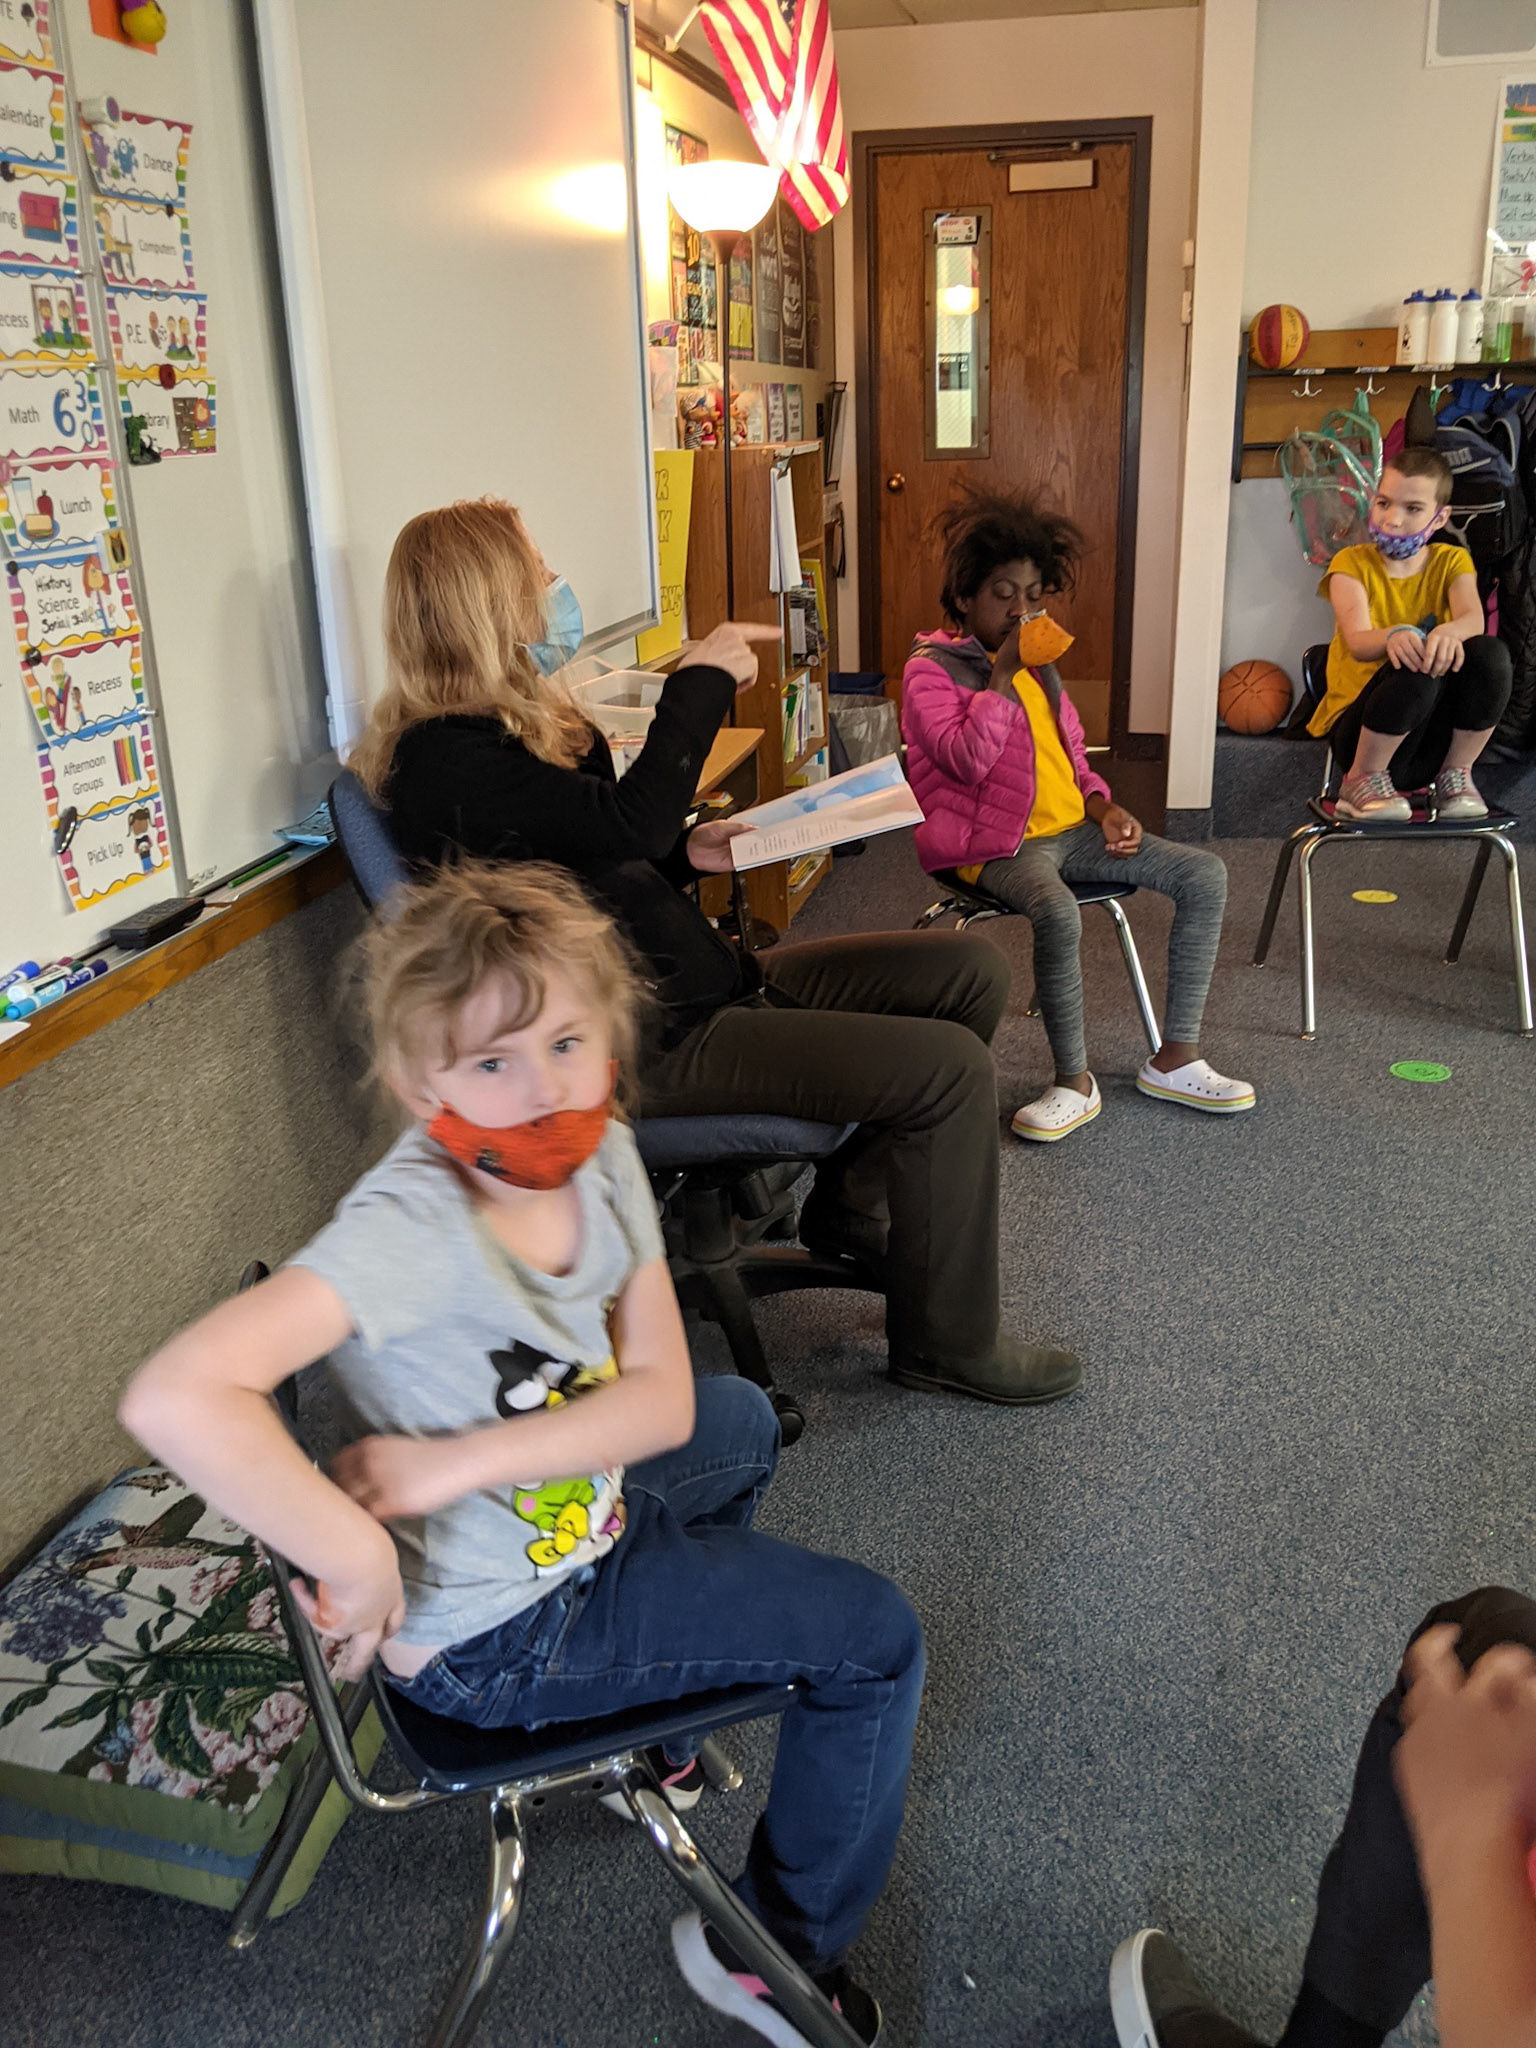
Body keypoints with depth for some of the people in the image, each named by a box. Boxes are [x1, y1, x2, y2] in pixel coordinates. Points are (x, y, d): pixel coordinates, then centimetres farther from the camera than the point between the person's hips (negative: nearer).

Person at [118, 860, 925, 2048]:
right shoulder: (415, 1227, -35)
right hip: (498, 1637, -7)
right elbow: (177, 1397, -47)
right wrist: (357, 1559, -36)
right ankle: (778, 1951, 24)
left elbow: (660, 1401, -15)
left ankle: (660, 1712, 47)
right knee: (877, 1637, 1)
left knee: (738, 1418, 32)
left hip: (581, 1511, 7)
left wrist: (451, 1465, -27)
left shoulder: (604, 1156, -13)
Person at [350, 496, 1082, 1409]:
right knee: (950, 1068, -17)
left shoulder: (520, 718, 14)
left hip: (701, 981, 10)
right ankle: (948, 1340, 1)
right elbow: (625, 822, -30)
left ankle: (854, 1199, 17)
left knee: (973, 970, 5)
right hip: (647, 1042, -10)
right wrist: (702, 679, -17)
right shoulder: (448, 759, -18)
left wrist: (685, 853, 5)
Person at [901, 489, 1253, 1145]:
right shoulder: (931, 670, -5)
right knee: (1058, 912, -40)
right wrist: (1005, 672, -17)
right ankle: (1074, 1083, -21)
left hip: (1069, 827, 8)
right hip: (999, 841, -8)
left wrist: (1103, 806, 8)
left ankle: (1175, 1059, -3)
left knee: (1204, 874, -7)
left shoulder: (1037, 664, 19)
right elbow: (966, 758, -20)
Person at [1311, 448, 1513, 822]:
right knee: (1416, 665, -33)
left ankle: (1455, 775, -7)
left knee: (1491, 654, -24)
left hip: (1433, 737, 3)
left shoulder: (1452, 562, 8)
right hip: (1357, 732, -3)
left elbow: (1474, 619, -15)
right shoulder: (1352, 563, 0)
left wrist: (1449, 632, -40)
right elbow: (1358, 643, -18)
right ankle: (1362, 780, -15)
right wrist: (1394, 637, -42)